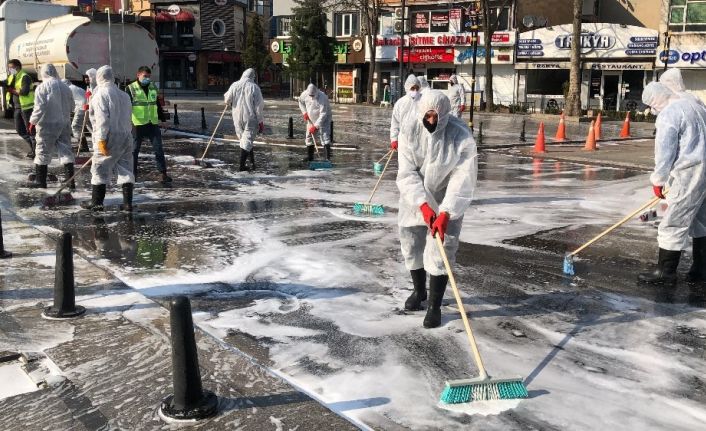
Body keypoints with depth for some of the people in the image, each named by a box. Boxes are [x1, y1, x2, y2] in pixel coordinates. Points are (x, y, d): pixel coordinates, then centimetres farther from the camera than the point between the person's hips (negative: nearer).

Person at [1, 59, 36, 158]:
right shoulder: (11, 77, 13)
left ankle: (35, 150, 2)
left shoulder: (24, 77, -14)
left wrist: (12, 90, -16)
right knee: (20, 130, 11)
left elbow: (24, 91, -25)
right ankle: (32, 147, 23)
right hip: (17, 107, 9)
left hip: (26, 107, -9)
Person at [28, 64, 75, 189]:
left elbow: (39, 107, -14)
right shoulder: (65, 88, 6)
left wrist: (33, 121, -3)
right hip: (64, 124, 5)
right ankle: (70, 180, 4)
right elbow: (71, 107, 12)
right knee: (66, 151, 7)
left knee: (42, 152, 5)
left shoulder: (42, 87, -10)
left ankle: (40, 180, 10)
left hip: (47, 124, -5)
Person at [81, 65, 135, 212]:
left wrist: (101, 139, -17)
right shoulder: (124, 95, 14)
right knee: (126, 168, 8)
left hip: (110, 137, -6)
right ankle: (128, 202, 7)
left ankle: (96, 202, 9)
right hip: (126, 136, 6)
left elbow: (102, 119, -16)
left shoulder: (100, 94, -7)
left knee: (100, 169, 4)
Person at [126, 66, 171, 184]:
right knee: (134, 150, 6)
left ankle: (163, 173, 6)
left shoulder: (153, 88, 12)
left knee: (158, 149, 2)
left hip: (153, 124, 4)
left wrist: (163, 119, 22)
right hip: (137, 125, -4)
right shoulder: (131, 89, -4)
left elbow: (158, 105, 22)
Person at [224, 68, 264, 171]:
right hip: (251, 119, -4)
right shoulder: (254, 87, -8)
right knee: (247, 141, -2)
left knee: (244, 139, 17)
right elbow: (259, 106, -8)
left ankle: (252, 162, 22)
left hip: (237, 118, 4)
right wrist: (261, 122, -2)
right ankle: (242, 165, -7)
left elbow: (227, 101, 5)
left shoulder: (234, 85, 0)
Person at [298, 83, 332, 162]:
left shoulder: (322, 98, -31)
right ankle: (310, 156, 19)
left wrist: (316, 126, -32)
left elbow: (323, 114, -31)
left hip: (323, 120, -6)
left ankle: (328, 157, -19)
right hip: (311, 119, 6)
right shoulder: (305, 94, -13)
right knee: (309, 137, 8)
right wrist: (304, 112, -3)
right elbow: (300, 102, 11)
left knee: (325, 137, -16)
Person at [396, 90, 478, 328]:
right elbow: (407, 172, -19)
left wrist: (445, 213, -34)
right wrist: (423, 204, -29)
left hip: (447, 202, -3)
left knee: (440, 253, -7)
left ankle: (434, 306, 8)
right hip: (415, 199, 3)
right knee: (411, 246, 13)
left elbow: (462, 179, -26)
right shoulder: (410, 129, -17)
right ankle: (419, 291, 38)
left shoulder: (461, 136, -24)